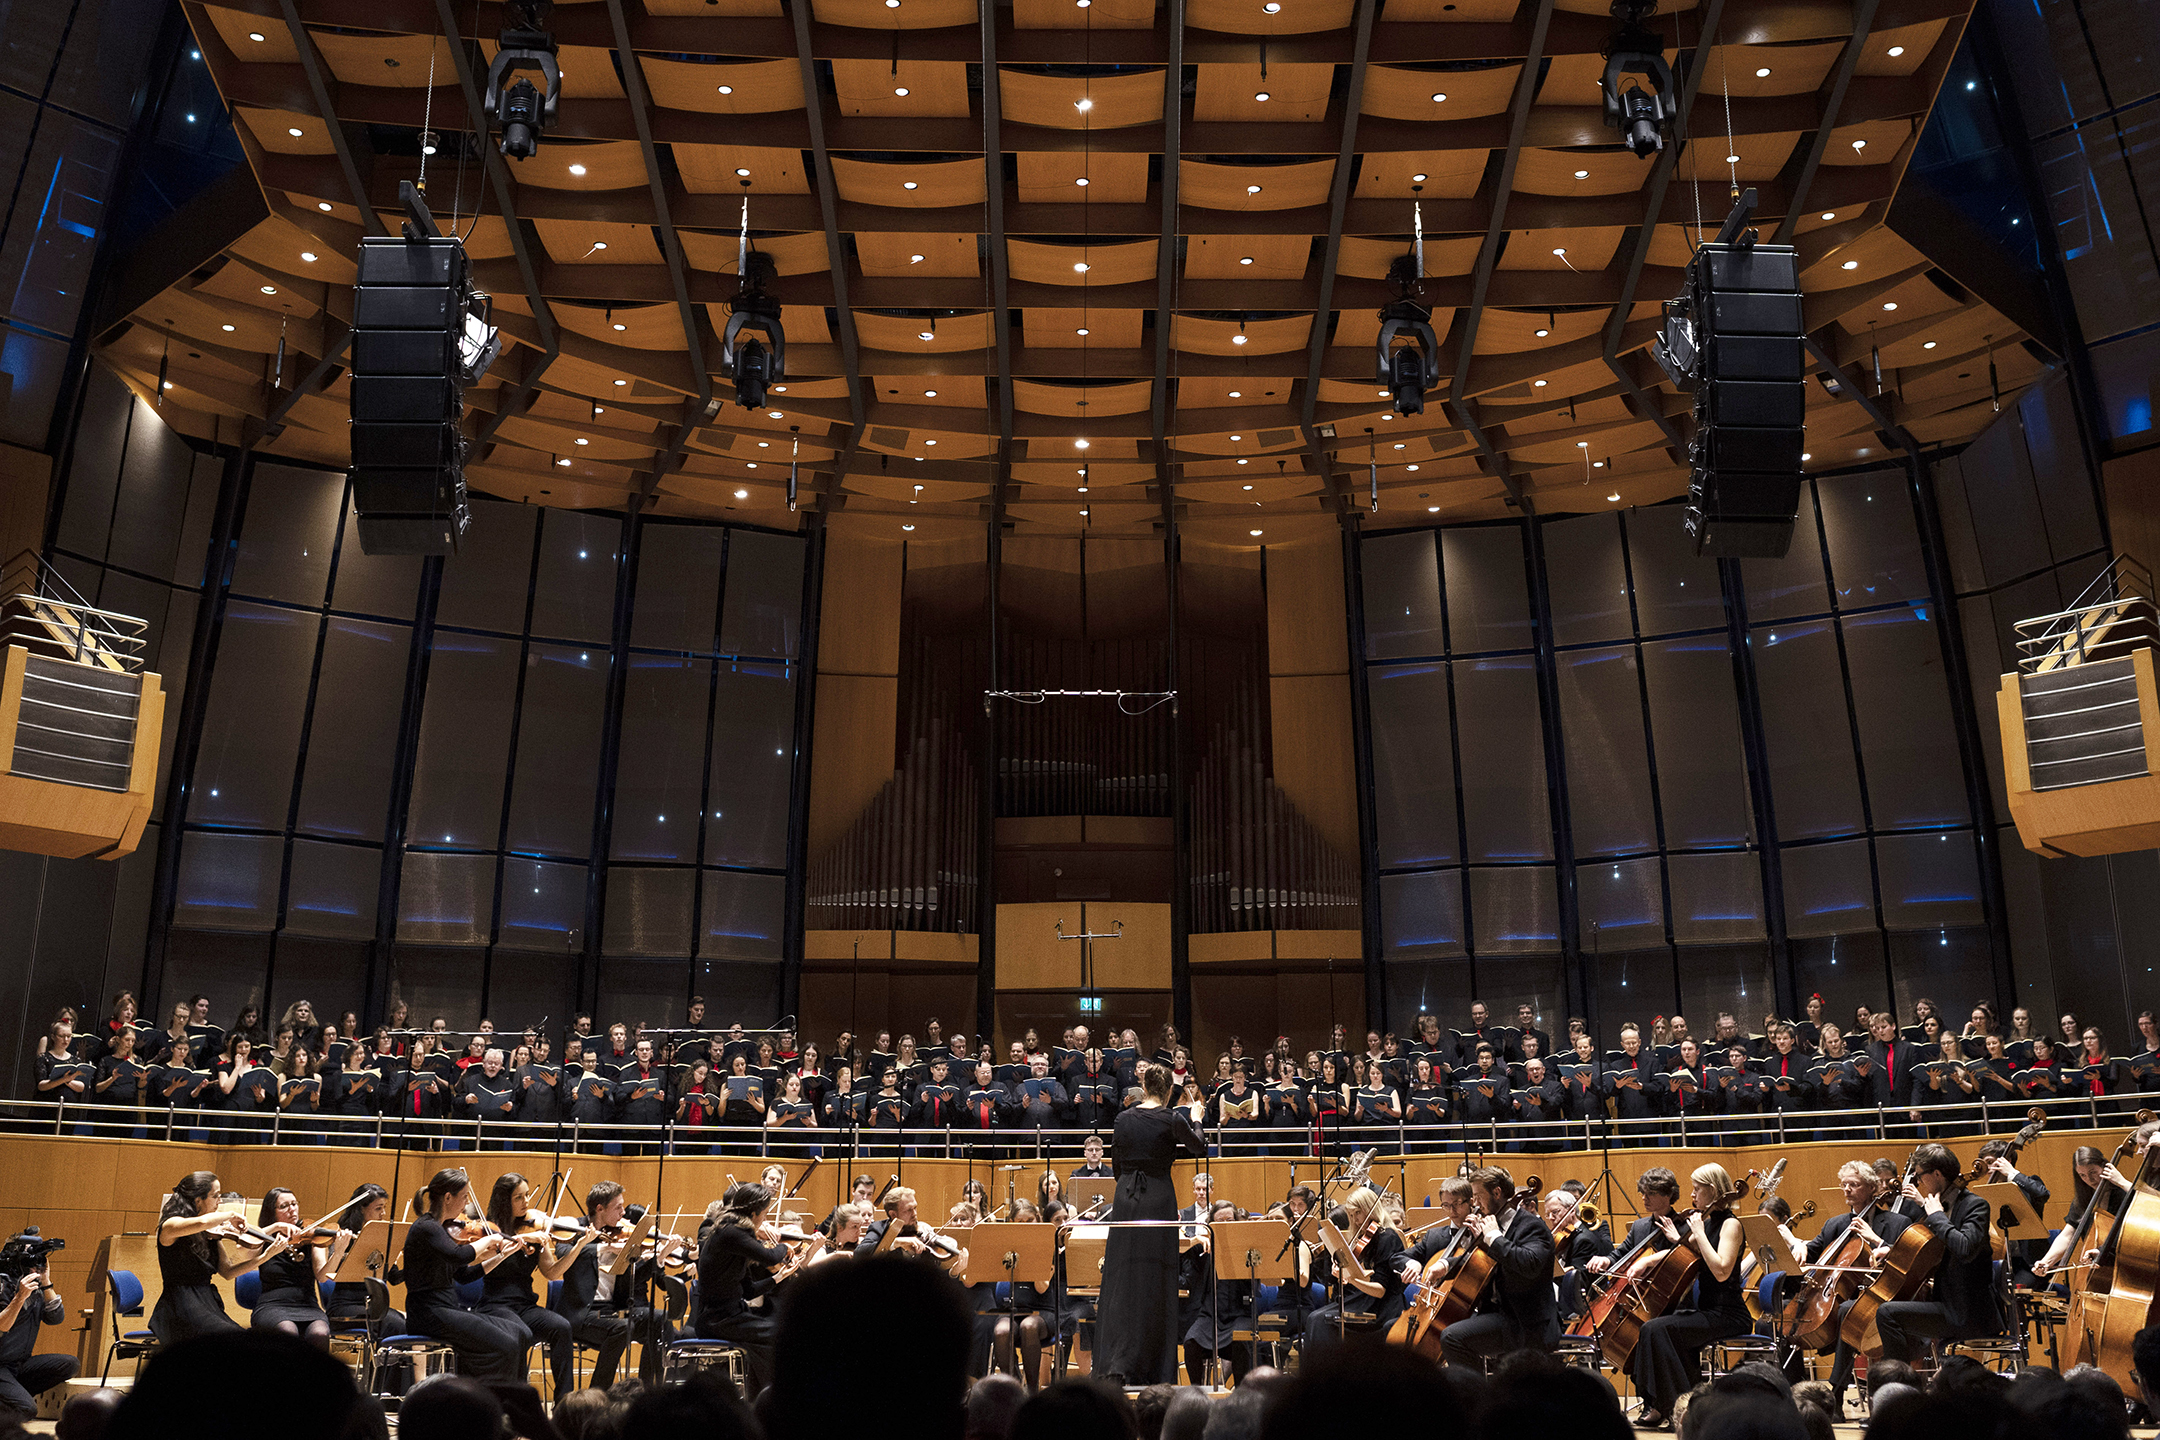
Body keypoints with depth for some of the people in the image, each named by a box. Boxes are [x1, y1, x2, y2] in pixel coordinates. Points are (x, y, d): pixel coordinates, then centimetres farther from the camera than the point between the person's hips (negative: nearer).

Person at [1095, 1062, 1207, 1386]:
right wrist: (1193, 1121, 25)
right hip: (1158, 1198, -3)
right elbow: (1201, 1150, 8)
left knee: (1121, 1280, 7)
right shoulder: (1171, 1119, -6)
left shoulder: (1123, 1119, 6)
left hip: (1125, 1199, 3)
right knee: (1153, 1283, 3)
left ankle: (1111, 1361, 4)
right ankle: (1144, 1368, 4)